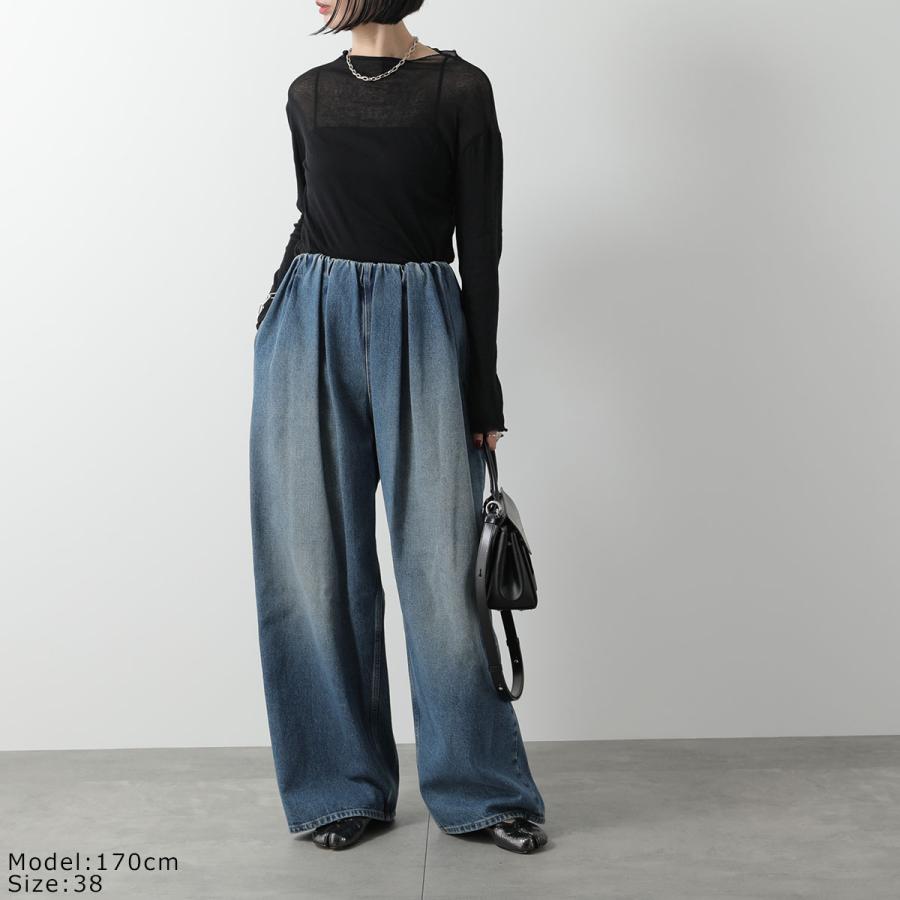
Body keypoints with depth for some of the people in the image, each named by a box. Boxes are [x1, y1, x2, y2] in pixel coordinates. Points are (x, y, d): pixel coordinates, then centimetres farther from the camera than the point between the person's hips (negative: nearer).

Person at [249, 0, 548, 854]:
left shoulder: (459, 88, 0)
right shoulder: (309, 93, 14)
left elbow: (480, 244, -3)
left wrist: (483, 390, -5)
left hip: (420, 326, -4)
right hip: (308, 329, 4)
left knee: (440, 564, -4)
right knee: (315, 564, 3)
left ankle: (482, 788, 13)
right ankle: (344, 786, 17)